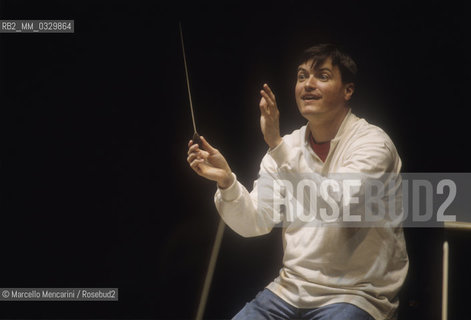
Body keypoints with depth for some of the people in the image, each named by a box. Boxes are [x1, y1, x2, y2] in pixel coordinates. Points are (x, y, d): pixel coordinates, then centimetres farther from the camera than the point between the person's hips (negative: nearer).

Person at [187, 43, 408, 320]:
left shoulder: (372, 142, -10)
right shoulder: (289, 147, 6)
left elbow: (335, 208, -27)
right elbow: (255, 223, 1)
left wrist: (277, 145, -30)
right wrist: (226, 181, -17)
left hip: (356, 294, -5)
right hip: (291, 289, 5)